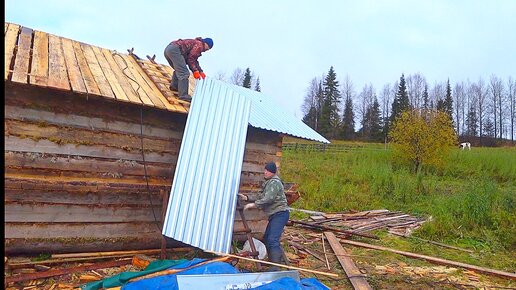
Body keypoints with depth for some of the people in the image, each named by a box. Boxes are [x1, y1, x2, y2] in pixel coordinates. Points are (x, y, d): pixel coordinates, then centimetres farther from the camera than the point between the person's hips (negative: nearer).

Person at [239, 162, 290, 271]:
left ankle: (275, 267, -19)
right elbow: (260, 197, 18)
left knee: (272, 239, -18)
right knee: (266, 239, 16)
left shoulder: (274, 182, -13)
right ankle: (278, 259, 27)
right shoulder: (268, 183, 20)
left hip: (280, 214, -11)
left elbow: (268, 199, -22)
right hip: (274, 215, 11)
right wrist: (246, 198, 7)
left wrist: (253, 205, -18)